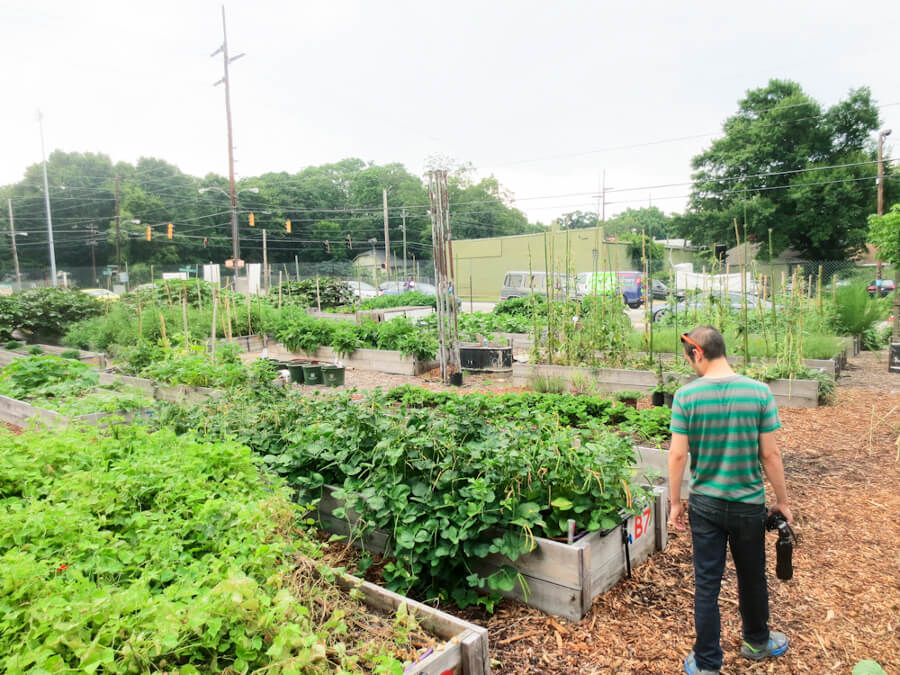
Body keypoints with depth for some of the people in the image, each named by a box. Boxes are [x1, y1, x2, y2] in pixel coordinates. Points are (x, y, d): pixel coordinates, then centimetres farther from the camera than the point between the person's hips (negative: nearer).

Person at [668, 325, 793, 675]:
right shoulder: (758, 392, -12)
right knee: (752, 578, 23)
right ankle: (756, 642, 47)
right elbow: (769, 454, -8)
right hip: (749, 504, 1)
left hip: (705, 505, -1)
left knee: (706, 584, 11)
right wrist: (782, 501, 6)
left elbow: (678, 455, -11)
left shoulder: (686, 395, -14)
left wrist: (675, 502, 1)